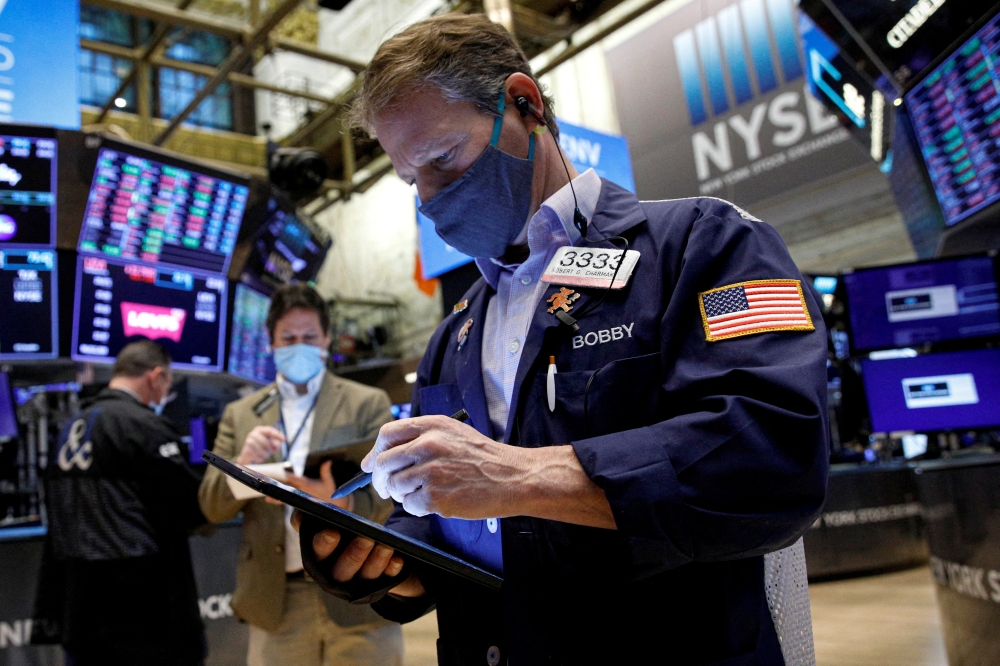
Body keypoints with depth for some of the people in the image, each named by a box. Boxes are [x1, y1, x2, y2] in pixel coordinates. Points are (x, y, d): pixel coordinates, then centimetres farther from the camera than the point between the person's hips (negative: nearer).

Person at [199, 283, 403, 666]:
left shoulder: (368, 403, 4)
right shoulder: (240, 414, 11)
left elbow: (385, 494, -5)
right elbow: (211, 507, 7)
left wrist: (341, 502, -27)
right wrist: (242, 463, -14)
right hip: (275, 601, 2)